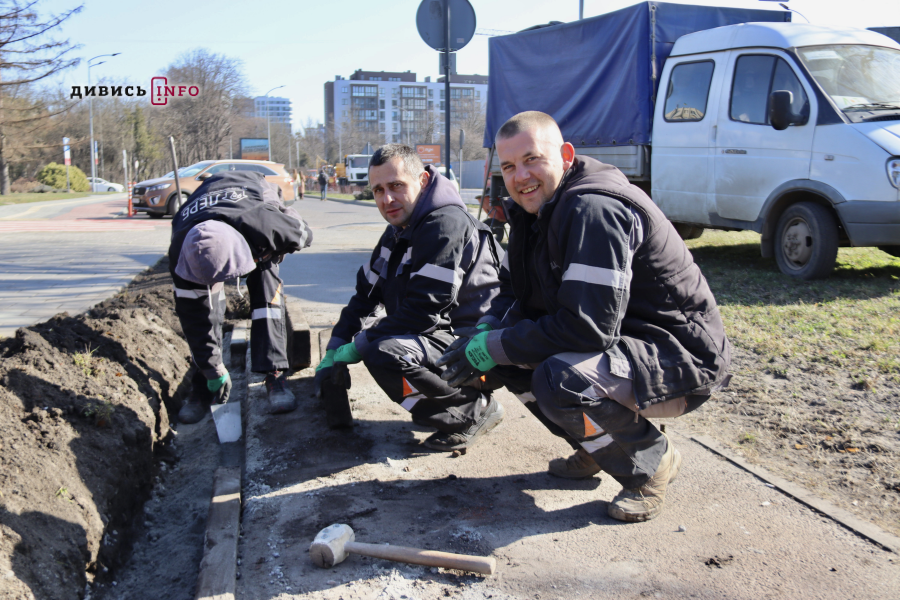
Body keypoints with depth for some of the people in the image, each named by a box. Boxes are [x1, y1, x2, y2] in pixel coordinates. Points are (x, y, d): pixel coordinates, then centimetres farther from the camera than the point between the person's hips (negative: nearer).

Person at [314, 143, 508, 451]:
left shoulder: (446, 224, -21)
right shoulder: (398, 231, 11)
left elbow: (424, 312, -26)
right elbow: (366, 293, 14)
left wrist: (356, 348, -17)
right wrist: (334, 351, 4)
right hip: (440, 333, 10)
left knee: (383, 352, -29)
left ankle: (473, 409, -10)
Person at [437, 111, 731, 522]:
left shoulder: (593, 209, -25)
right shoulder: (539, 208, 6)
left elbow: (588, 327, -31)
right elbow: (525, 300, 11)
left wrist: (491, 349, -22)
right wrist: (483, 335, -9)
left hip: (683, 356, -10)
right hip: (624, 342, 10)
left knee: (560, 382, -33)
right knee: (513, 352, 1)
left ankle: (652, 464, -4)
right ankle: (598, 448, 16)